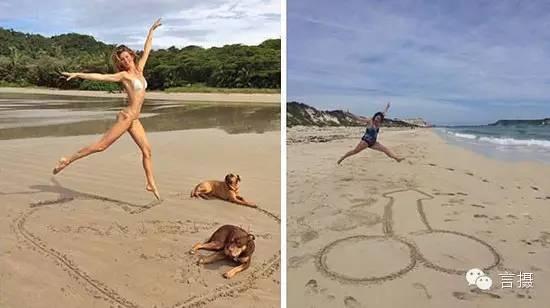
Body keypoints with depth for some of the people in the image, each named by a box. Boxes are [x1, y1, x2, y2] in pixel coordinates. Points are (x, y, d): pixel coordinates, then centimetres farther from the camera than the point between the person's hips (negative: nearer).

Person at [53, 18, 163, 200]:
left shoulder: (139, 70, 12)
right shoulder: (124, 75, -5)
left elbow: (147, 50, 20)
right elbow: (100, 77, -14)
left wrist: (151, 31, 27)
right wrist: (78, 75, -25)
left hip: (134, 120, 7)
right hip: (126, 117, -7)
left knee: (147, 150, 3)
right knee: (102, 145, -8)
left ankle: (151, 184, 7)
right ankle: (68, 160, 1)